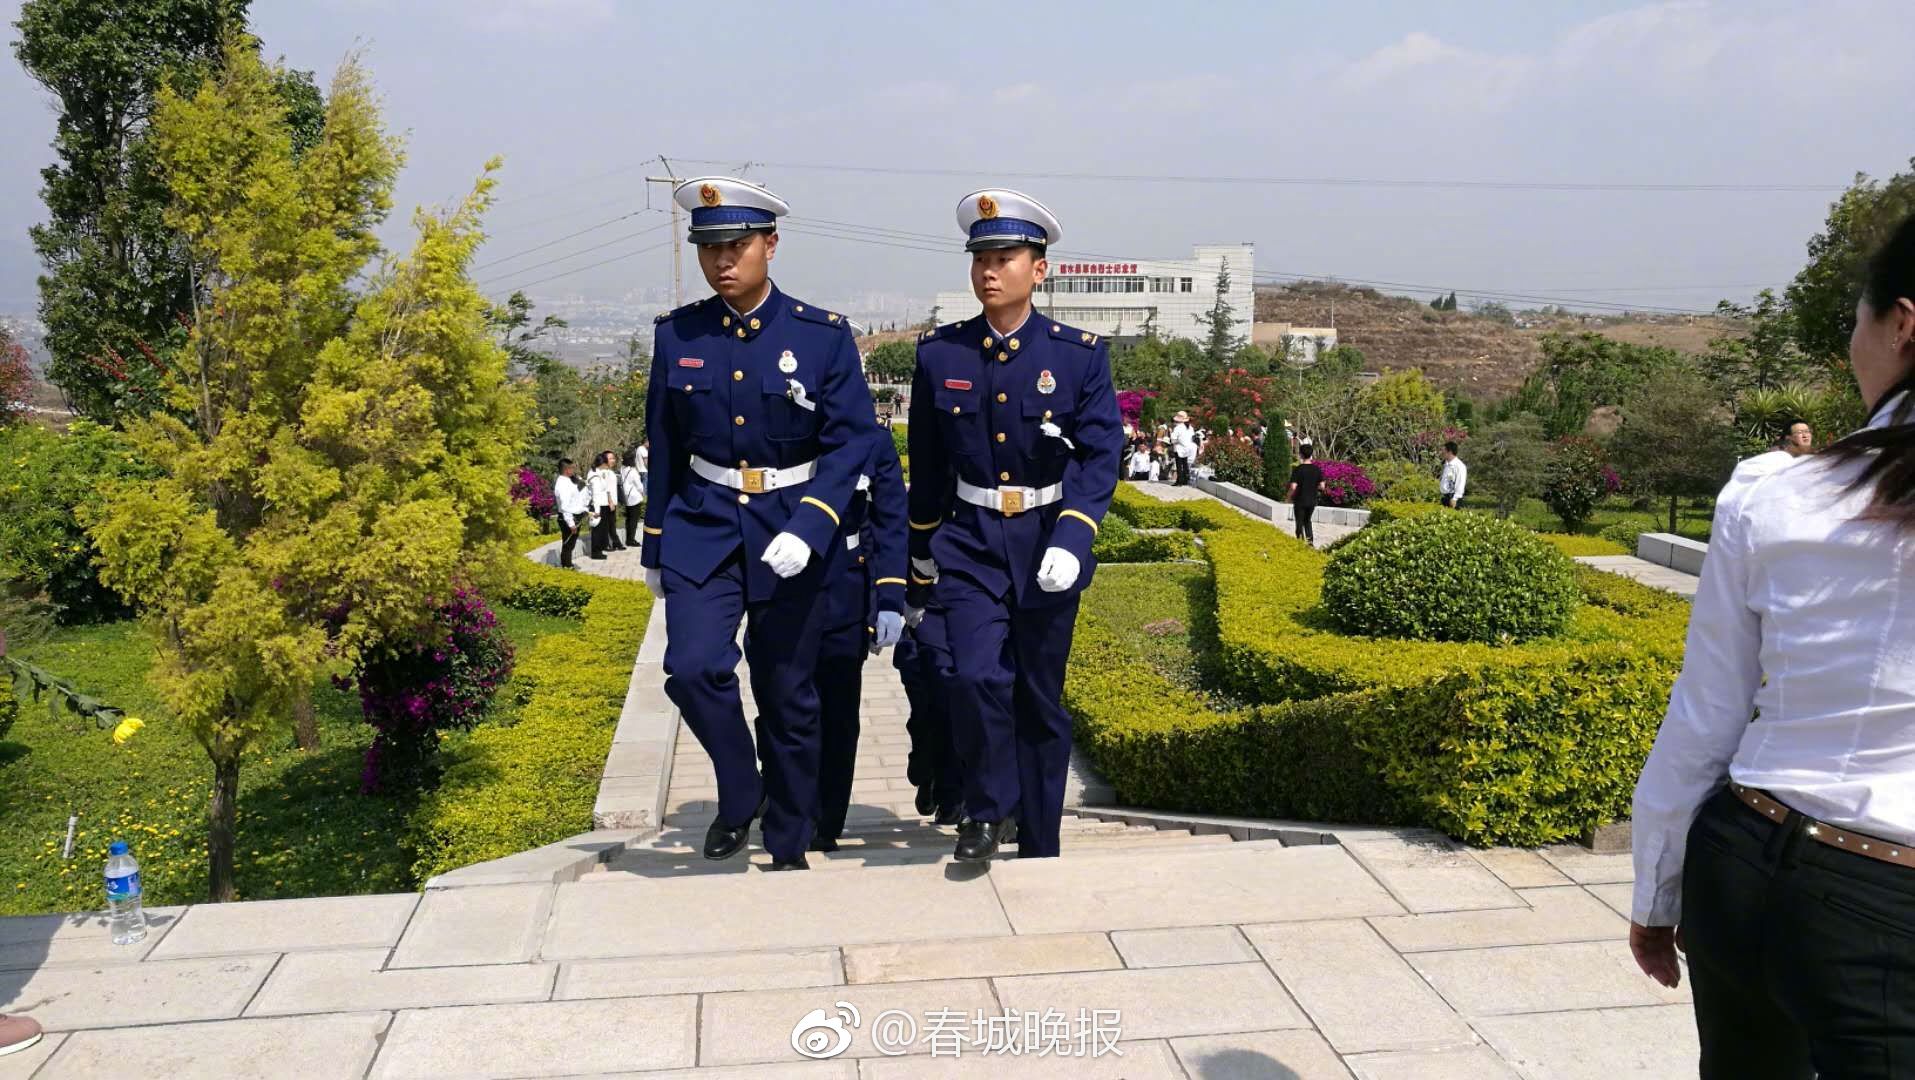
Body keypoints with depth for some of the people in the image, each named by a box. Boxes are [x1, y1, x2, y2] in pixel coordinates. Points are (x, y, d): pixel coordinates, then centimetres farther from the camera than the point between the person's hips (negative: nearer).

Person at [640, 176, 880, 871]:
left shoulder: (823, 336, -6)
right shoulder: (677, 335, 2)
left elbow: (852, 440, -10)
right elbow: (665, 448, 9)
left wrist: (808, 529, -23)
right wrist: (655, 547, 13)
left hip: (791, 533, -1)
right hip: (704, 526, 2)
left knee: (788, 697, 7)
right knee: (692, 668, -18)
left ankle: (789, 845, 26)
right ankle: (739, 795, 10)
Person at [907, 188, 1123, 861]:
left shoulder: (1081, 354, -4)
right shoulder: (938, 354, 0)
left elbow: (1102, 455, -9)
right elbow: (926, 463, 9)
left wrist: (1071, 540, -22)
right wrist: (922, 549, 14)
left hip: (1048, 544, 0)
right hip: (970, 542, 1)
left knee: (1041, 699, 9)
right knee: (976, 677, -19)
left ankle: (1039, 847, 25)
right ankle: (987, 808, 7)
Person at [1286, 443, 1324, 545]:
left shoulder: (1298, 469, -17)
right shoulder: (1317, 469, -4)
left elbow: (1293, 487, -21)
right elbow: (1322, 486, -2)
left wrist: (1290, 496, -4)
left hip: (1300, 501, -4)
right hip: (1312, 500, 4)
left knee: (1300, 523, 10)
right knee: (1307, 521, 22)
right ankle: (1310, 541, 13)